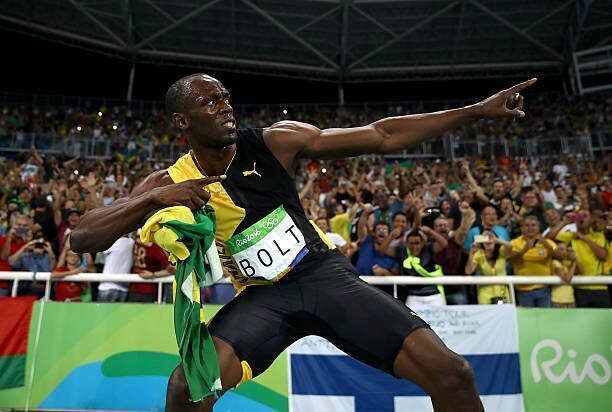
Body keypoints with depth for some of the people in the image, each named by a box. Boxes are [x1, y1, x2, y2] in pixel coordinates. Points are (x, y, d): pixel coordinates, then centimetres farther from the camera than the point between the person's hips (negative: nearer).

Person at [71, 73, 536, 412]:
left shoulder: (275, 141, -7)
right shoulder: (170, 184, -3)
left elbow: (381, 136, -5)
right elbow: (82, 238, -7)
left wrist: (477, 110, -6)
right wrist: (154, 198, -24)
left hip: (326, 273, 1)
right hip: (260, 295, 0)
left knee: (452, 374, -10)